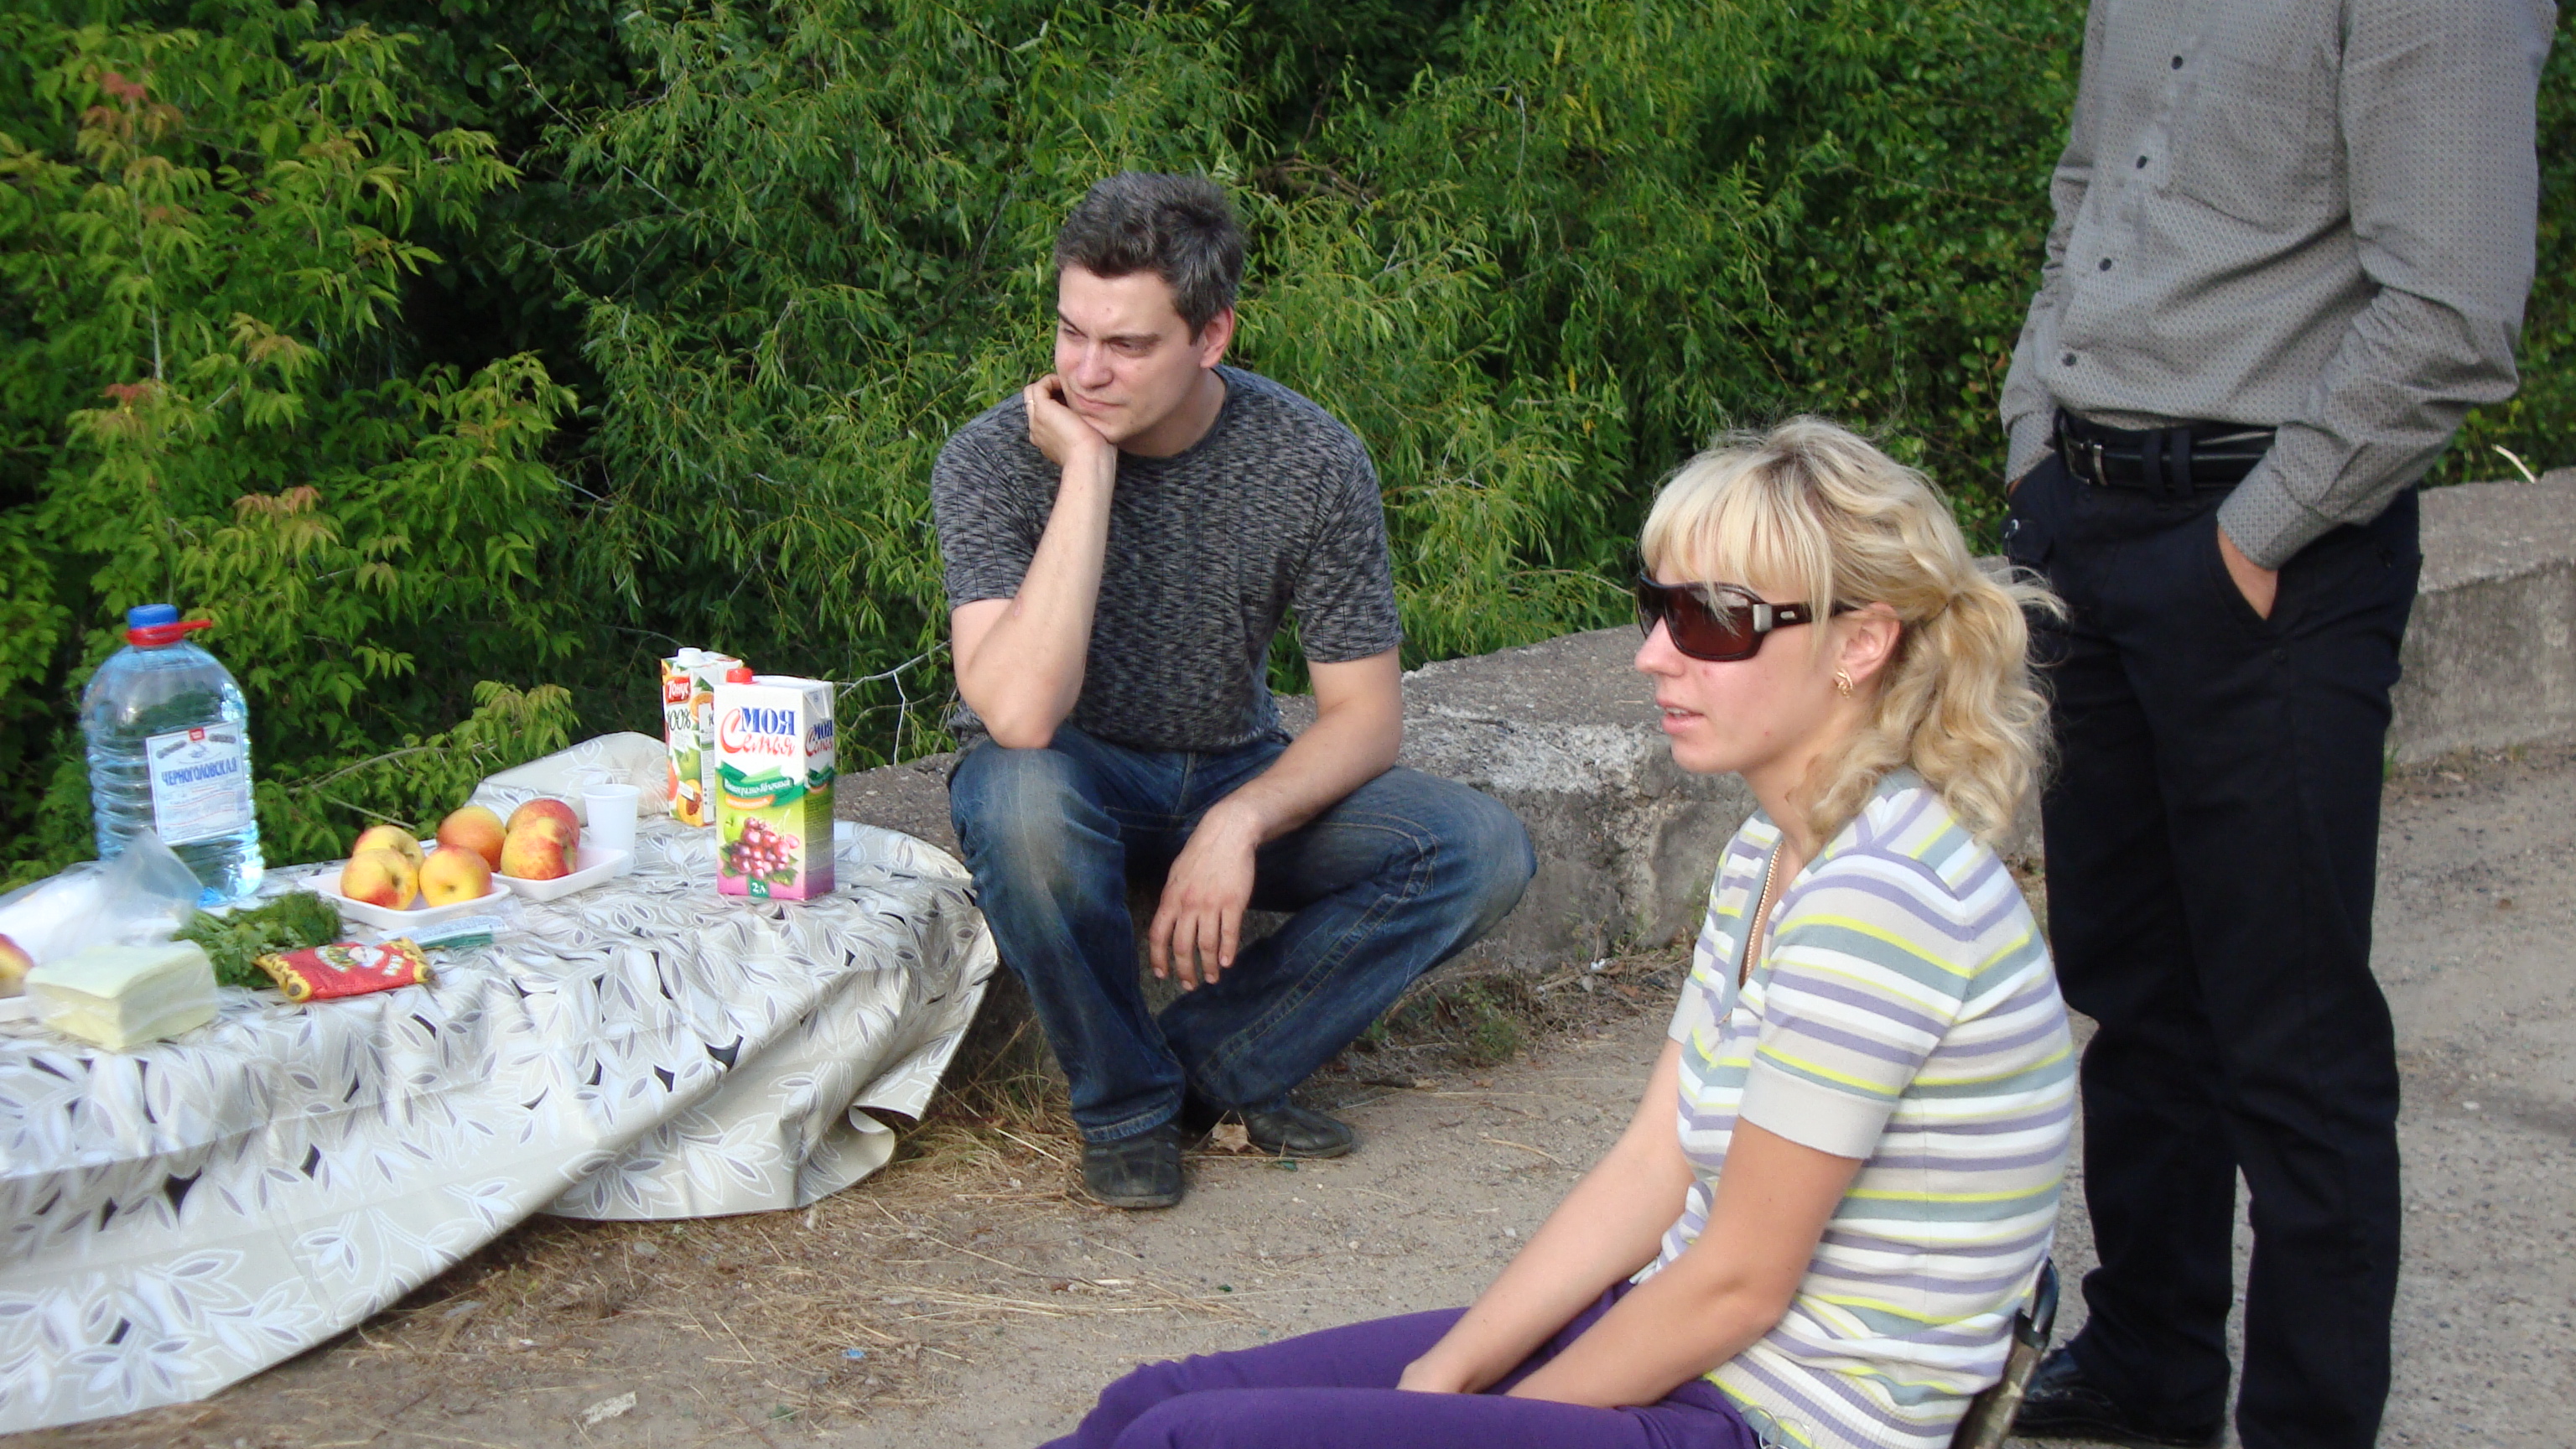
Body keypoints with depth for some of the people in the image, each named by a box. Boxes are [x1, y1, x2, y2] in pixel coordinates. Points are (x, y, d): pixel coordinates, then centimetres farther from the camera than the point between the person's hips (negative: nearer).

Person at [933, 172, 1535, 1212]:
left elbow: (1364, 712, -9)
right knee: (1023, 795, -39)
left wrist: (1239, 822, -27)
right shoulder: (994, 461, -20)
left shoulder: (1311, 463, -14)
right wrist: (1087, 475, -35)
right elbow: (1018, 714, -35)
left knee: (1482, 850, -19)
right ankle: (1123, 1099, -12)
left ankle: (1213, 1059, -6)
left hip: (1237, 777, 3)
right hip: (1076, 779, -2)